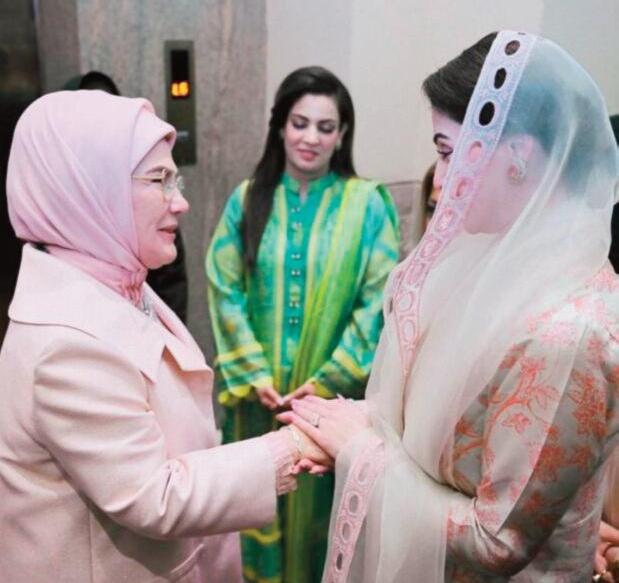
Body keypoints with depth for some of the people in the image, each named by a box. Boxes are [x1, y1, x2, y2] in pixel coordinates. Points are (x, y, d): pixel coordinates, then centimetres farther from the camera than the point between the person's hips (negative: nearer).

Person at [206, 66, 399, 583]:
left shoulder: (367, 204, -5)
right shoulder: (247, 200, 0)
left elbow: (379, 302, -9)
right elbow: (225, 290, -2)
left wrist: (328, 381, -13)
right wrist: (253, 374, -10)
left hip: (334, 394, -1)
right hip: (260, 393, 2)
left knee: (323, 501, 13)